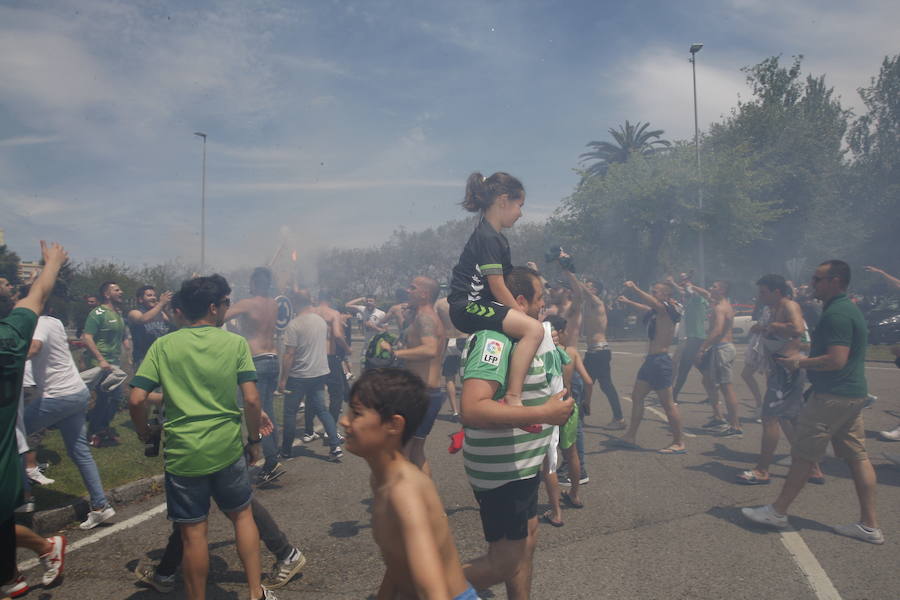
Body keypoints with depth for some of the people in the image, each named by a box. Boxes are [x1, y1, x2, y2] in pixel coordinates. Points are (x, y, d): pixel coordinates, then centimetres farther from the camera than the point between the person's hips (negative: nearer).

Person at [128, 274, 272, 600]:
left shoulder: (163, 346, -3)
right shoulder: (236, 343, -6)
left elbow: (136, 400, -8)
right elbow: (251, 400, -10)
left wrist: (144, 432, 10)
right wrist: (254, 439, 4)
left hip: (183, 453, 0)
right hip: (228, 449, 0)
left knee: (193, 532, 10)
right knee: (242, 514, 19)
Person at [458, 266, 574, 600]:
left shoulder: (512, 335, 11)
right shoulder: (495, 337, -24)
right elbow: (472, 409, -36)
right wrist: (544, 413, -32)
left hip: (521, 464, 10)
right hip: (502, 470, -10)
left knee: (526, 540, 22)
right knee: (505, 562, 2)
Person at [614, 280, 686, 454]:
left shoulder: (668, 309, -12)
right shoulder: (657, 311, 15)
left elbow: (654, 304, -34)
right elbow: (648, 308, 39)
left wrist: (634, 289, -40)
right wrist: (628, 302, 42)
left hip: (660, 360, -10)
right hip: (651, 359, 10)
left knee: (667, 403, -4)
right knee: (636, 396, 12)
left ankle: (679, 443, 6)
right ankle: (630, 437, 19)